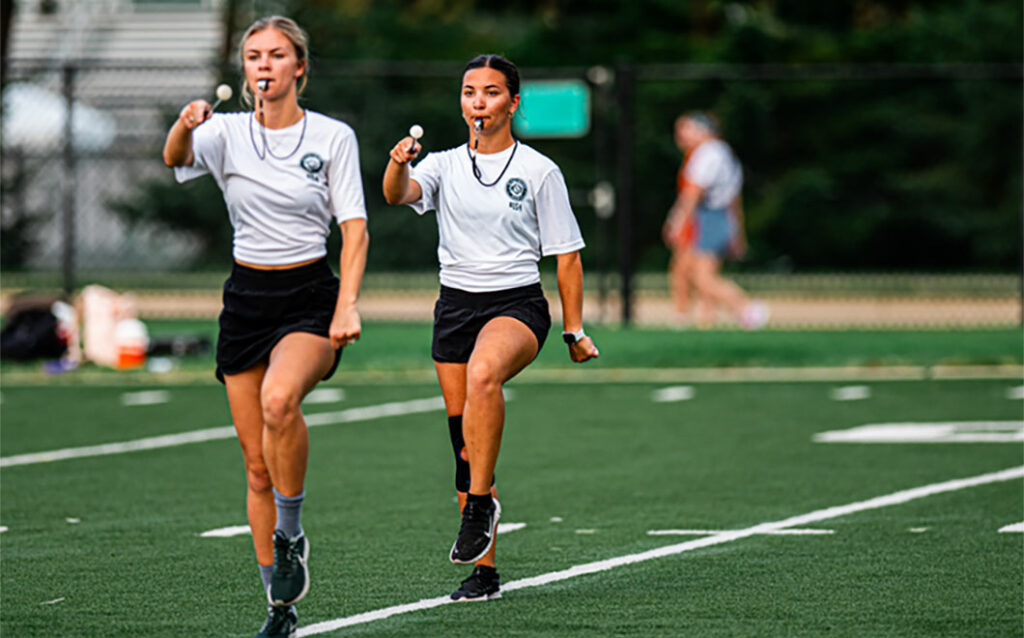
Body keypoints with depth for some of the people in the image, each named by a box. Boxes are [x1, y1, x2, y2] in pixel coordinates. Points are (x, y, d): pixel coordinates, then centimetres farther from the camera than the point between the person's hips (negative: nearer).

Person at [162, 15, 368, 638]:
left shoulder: (333, 136, -2)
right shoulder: (227, 132, 2)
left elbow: (355, 227, -4)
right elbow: (176, 159, -19)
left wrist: (348, 305, -17)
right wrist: (185, 125, -42)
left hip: (310, 294, -3)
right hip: (246, 298, 3)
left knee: (279, 398, -34)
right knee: (259, 467, 3)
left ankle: (291, 534, -16)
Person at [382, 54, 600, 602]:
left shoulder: (539, 171, 2)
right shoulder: (444, 166, 9)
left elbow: (566, 255, 4)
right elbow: (399, 194, -12)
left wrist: (574, 331, 0)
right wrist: (399, 164, -34)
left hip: (517, 304, -4)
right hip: (455, 305, 4)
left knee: (484, 373, -38)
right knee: (465, 446, 3)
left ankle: (482, 501, -31)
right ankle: (483, 571, 9)